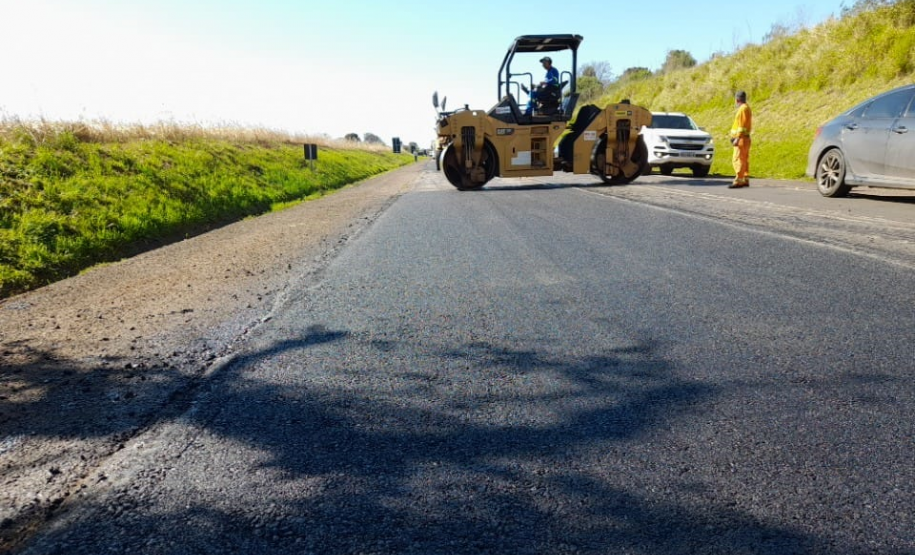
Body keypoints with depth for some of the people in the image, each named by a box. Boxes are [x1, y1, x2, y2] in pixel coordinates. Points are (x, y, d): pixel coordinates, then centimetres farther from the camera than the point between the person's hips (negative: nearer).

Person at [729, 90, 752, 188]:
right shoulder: (746, 108, 18)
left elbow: (742, 125, -19)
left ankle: (738, 181, -17)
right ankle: (745, 180, 14)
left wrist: (737, 138, -22)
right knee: (744, 160, 11)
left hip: (741, 138, -10)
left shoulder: (743, 108, -12)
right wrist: (734, 136, 19)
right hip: (744, 138, 10)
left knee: (738, 159, -13)